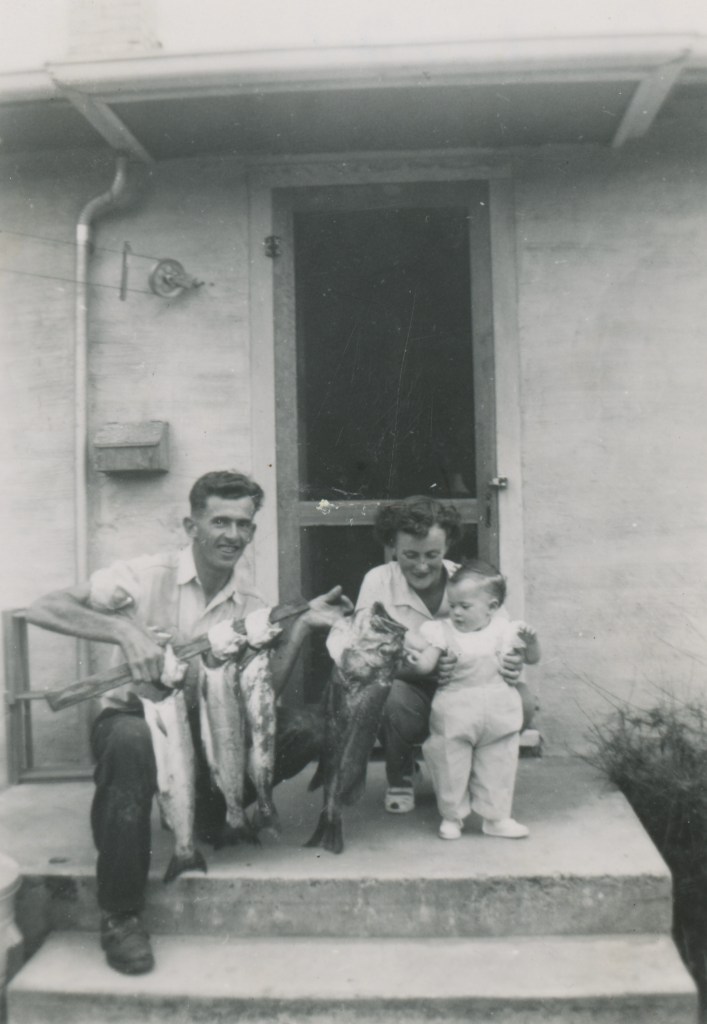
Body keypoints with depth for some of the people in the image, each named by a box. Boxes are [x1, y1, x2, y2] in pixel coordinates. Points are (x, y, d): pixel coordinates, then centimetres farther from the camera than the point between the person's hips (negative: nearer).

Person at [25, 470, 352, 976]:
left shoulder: (251, 607, 3)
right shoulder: (147, 577, -10)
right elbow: (43, 608, -19)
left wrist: (301, 627, -15)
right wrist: (126, 631, -31)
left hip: (205, 727, 4)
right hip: (134, 717, -3)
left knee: (306, 729, -17)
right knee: (131, 743, -40)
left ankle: (215, 811, 8)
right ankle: (120, 916, -22)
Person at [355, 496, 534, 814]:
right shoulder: (377, 582, -9)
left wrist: (512, 664, -30)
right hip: (411, 697, -2)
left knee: (520, 701, -24)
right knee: (388, 695, -35)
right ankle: (399, 779, 0)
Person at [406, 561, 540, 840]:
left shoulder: (504, 631, 1)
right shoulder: (443, 631, -4)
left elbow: (532, 659, 8)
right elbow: (427, 664, -12)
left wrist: (531, 641, -11)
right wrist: (417, 660, -34)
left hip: (498, 715, 1)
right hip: (454, 715, -1)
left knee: (497, 768, 11)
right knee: (451, 767, 7)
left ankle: (496, 817, 28)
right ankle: (452, 816, 26)